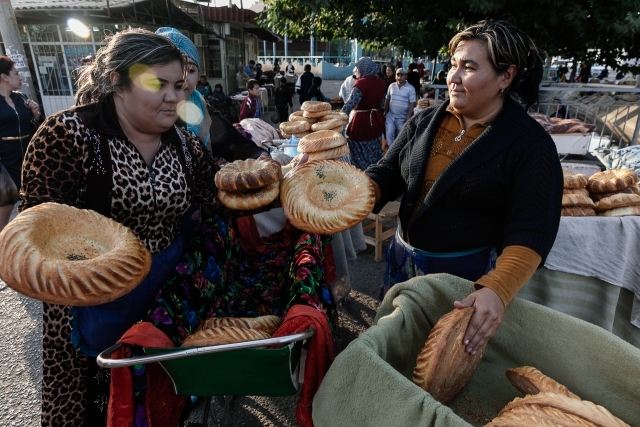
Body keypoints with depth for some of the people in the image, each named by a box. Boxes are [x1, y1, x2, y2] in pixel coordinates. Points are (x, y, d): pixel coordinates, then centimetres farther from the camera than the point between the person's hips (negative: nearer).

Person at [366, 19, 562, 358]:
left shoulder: (530, 144, -14)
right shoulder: (425, 122, 0)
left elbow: (530, 233, -20)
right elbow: (386, 174, 1)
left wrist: (497, 290, -36)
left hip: (469, 276, -4)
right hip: (402, 260, 5)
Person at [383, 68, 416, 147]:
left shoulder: (410, 88, -9)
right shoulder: (391, 86, 2)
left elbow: (412, 103, -10)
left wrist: (409, 116, -17)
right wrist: (385, 112, 10)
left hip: (403, 118, -3)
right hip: (390, 116, 3)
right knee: (389, 134, -4)